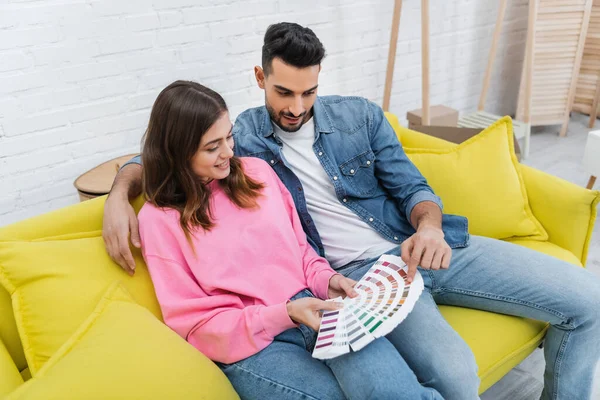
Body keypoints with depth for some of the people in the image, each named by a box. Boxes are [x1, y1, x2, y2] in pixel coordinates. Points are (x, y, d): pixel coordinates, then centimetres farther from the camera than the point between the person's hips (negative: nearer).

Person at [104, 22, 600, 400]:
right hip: (359, 274, -4)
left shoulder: (360, 115, 8)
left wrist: (429, 227, -16)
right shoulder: (240, 136, 3)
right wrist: (119, 194, -12)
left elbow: (412, 187, 7)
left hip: (421, 247, 5)